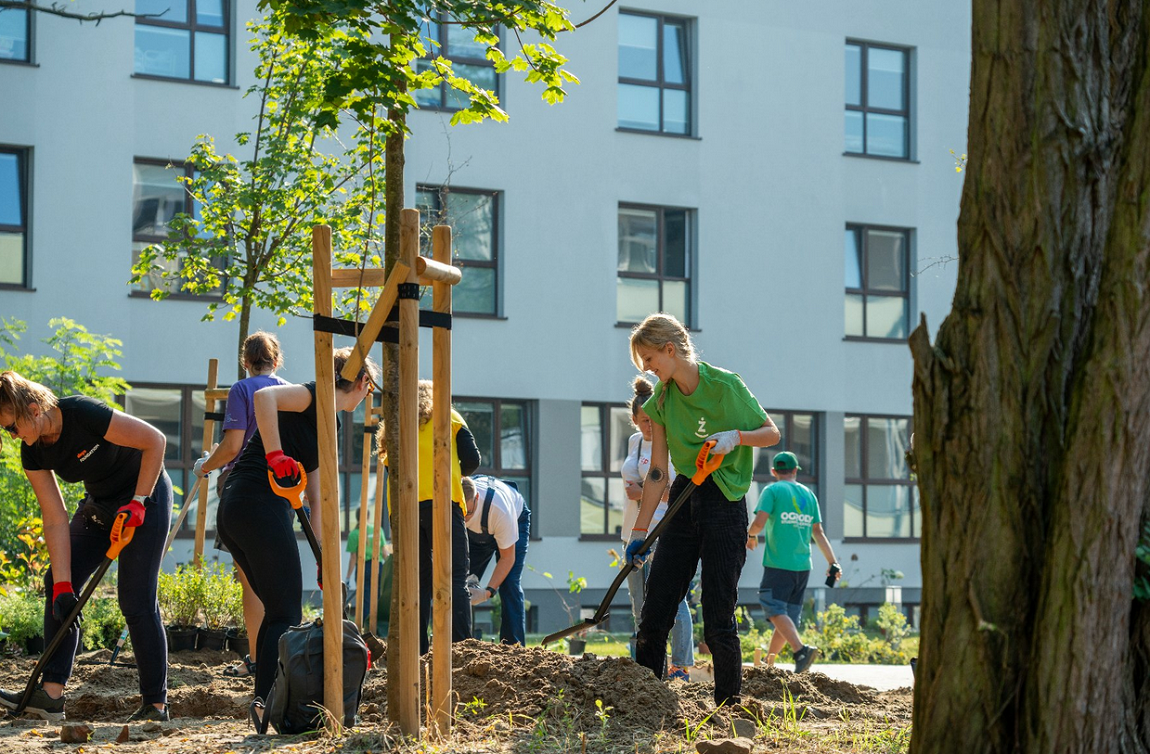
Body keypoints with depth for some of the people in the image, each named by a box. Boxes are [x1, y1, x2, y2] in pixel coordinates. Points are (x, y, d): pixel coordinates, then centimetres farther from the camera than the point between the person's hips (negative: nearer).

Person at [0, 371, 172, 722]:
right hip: (100, 503, 7)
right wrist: (62, 586, -17)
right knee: (56, 584, -4)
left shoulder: (83, 414, -31)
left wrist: (138, 502, -23)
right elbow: (55, 521, -11)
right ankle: (51, 695, -6)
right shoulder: (33, 452, -11)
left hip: (146, 495, -7)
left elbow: (155, 440, -23)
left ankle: (155, 704, -3)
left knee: (135, 599, -11)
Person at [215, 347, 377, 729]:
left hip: (234, 511, 9)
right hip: (261, 506, -9)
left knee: (279, 610, 17)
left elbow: (317, 497, 26)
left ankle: (267, 702, 17)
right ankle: (266, 702, -15)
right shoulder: (320, 397, -2)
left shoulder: (326, 423, 26)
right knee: (286, 615, -6)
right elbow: (264, 397, -22)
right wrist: (275, 455, -27)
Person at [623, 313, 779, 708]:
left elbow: (771, 432, -2)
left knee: (718, 616, -7)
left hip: (724, 503, -5)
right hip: (683, 501, 5)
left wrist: (736, 436, -22)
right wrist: (639, 532, 1)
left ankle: (730, 706, 3)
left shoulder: (725, 385, -11)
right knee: (655, 608, 2)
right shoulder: (661, 399, 4)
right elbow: (657, 472, 5)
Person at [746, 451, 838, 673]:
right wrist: (832, 563, 11)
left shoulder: (773, 490, -2)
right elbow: (818, 533, 10)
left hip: (778, 564, -6)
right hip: (802, 566, 6)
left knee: (776, 611, -9)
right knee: (788, 616, 10)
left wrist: (751, 536, 7)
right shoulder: (808, 494, 13)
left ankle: (800, 649, -29)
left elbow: (759, 522, -14)